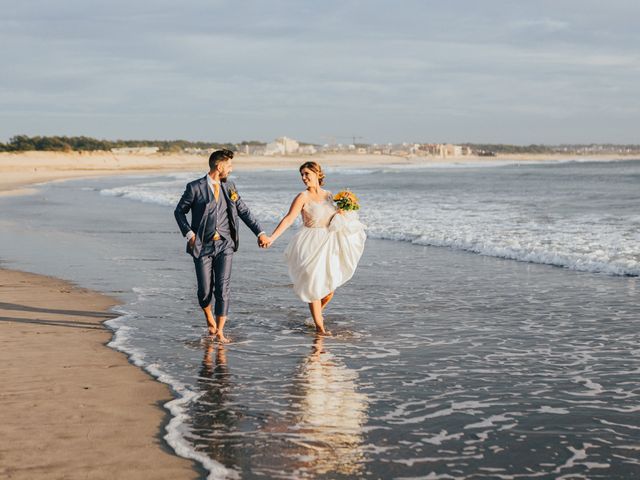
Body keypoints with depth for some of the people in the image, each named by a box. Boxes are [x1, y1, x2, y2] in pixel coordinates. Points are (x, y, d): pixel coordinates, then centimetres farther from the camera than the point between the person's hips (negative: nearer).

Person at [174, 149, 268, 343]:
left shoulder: (229, 187, 8)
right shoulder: (195, 188, -5)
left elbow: (244, 211, 10)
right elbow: (179, 211, 3)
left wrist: (260, 232, 1)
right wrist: (189, 234, -9)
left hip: (224, 244, 3)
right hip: (203, 246, -3)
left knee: (222, 288, -8)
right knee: (205, 289, 1)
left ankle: (219, 331, -2)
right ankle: (209, 317, 33)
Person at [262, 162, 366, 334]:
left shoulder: (328, 195, 6)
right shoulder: (303, 197, -10)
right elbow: (289, 218, -19)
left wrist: (341, 213, -3)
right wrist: (272, 237, -30)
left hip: (329, 244, 5)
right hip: (311, 245, -5)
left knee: (331, 285, 6)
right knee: (314, 284, -2)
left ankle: (317, 312, 35)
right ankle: (319, 326, 10)